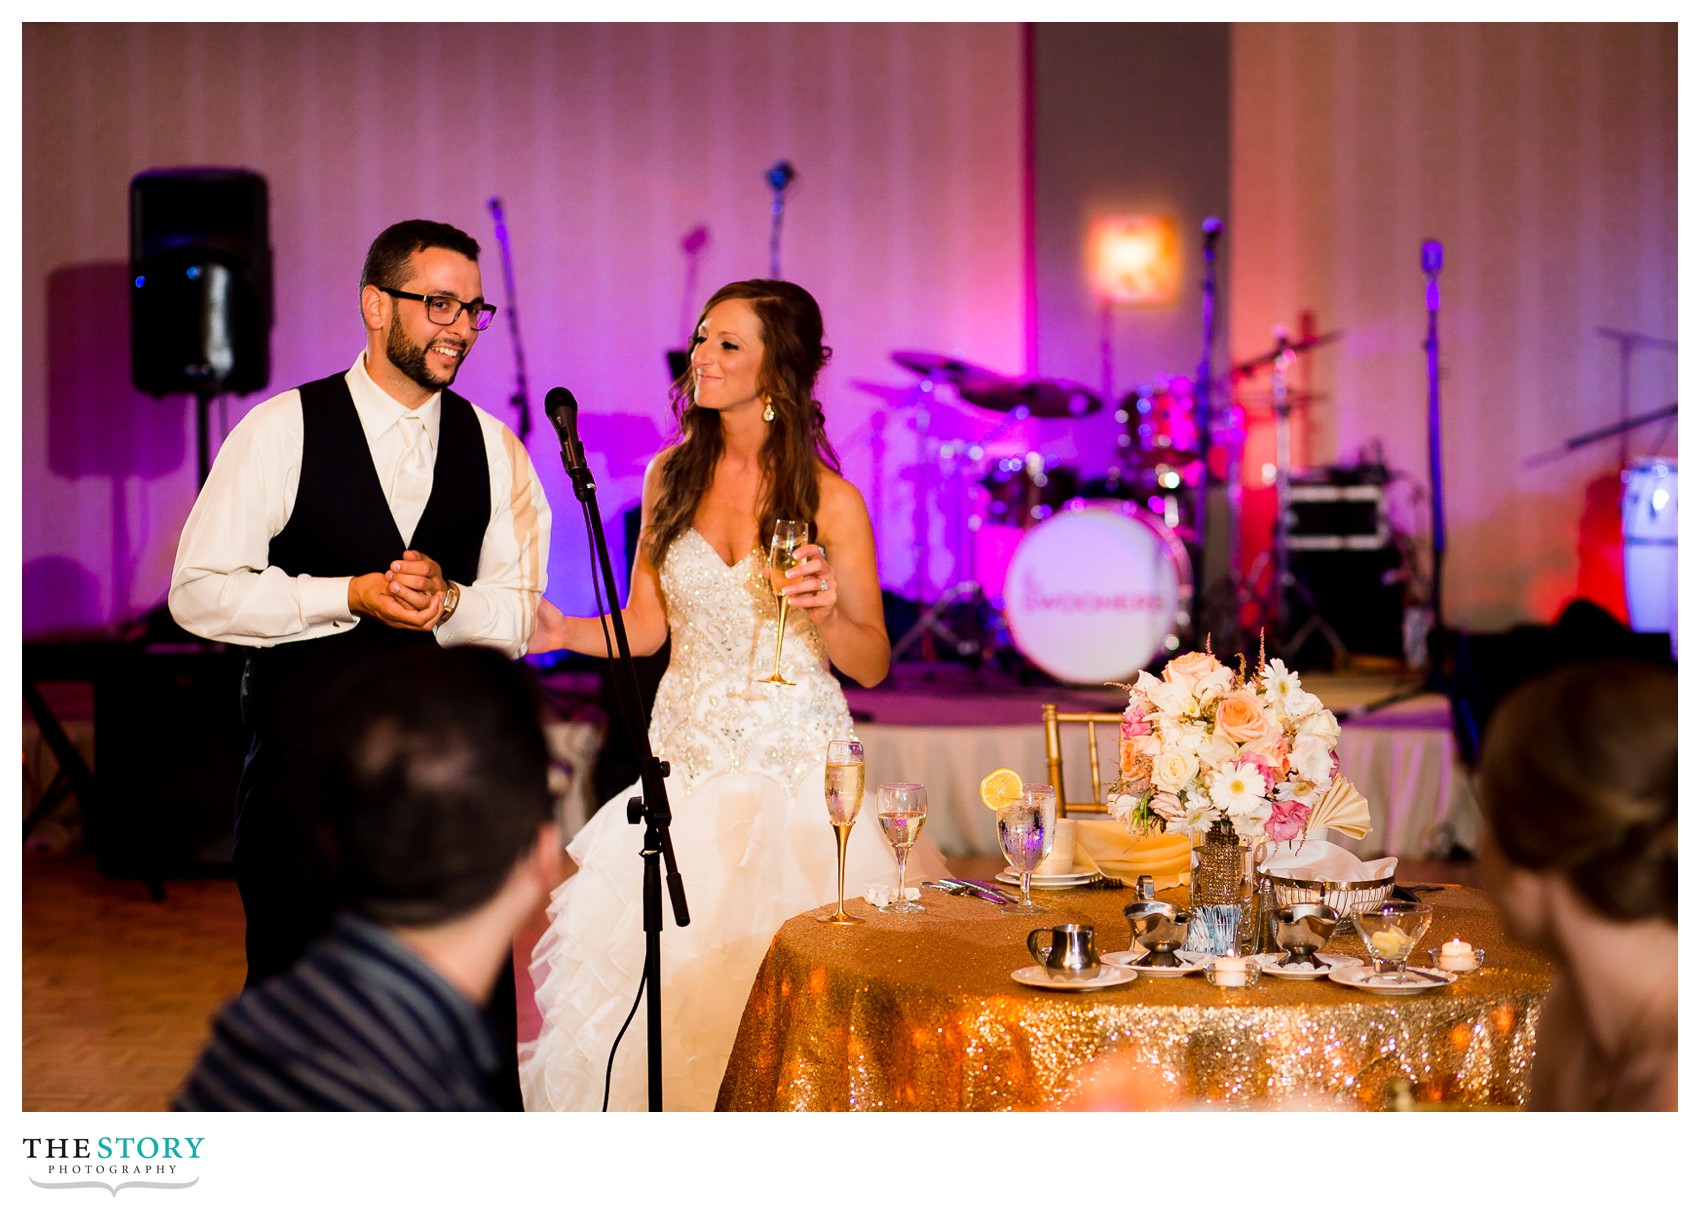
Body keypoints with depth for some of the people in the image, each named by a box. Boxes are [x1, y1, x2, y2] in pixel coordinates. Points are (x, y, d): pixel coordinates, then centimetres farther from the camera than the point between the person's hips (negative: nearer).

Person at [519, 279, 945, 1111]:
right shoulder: (671, 478, 5)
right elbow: (646, 627, 10)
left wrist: (825, 613, -22)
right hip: (687, 757, 4)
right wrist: (557, 631, -6)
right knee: (670, 967, 4)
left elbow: (871, 665, -2)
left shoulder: (829, 501, -6)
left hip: (794, 762, -3)